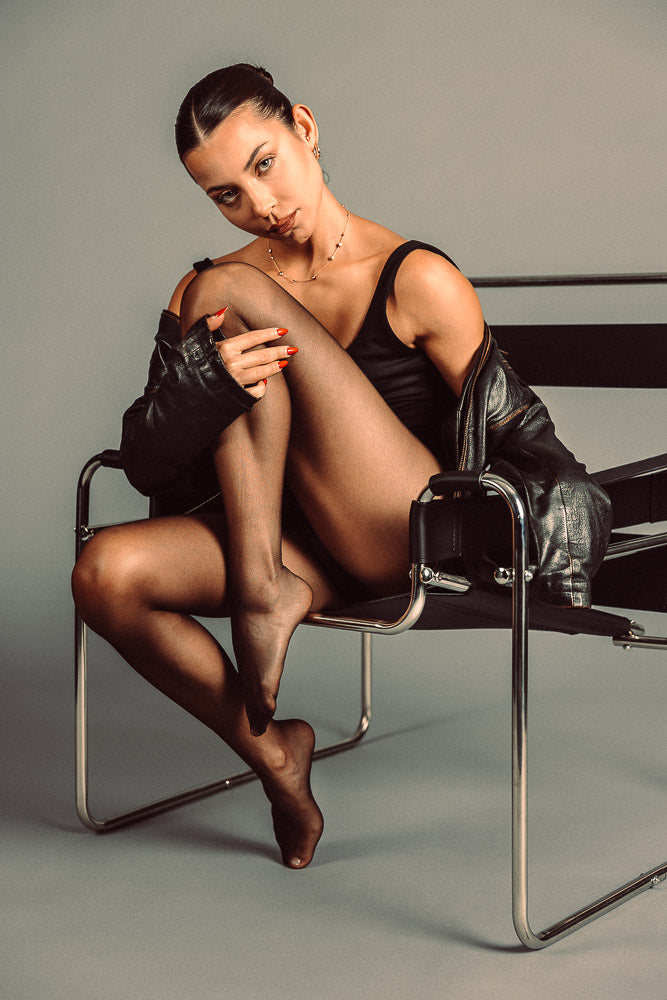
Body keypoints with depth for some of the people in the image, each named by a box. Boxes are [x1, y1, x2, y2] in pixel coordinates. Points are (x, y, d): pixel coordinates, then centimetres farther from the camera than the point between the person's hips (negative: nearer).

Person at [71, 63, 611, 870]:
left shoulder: (417, 281, -2)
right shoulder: (200, 296, 8)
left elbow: (513, 428, 4)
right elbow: (147, 465, 1)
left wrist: (562, 502, -15)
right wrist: (204, 380, -19)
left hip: (414, 542, -5)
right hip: (302, 550, 5)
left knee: (233, 294, -16)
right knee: (105, 573, -24)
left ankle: (264, 593, -17)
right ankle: (269, 751, -2)